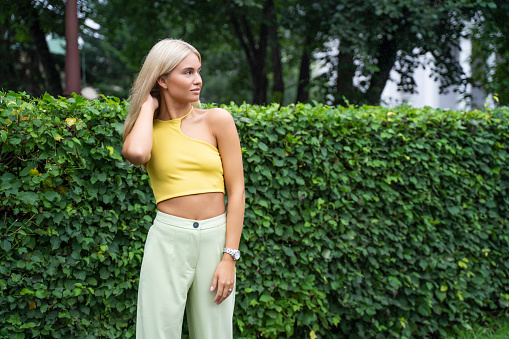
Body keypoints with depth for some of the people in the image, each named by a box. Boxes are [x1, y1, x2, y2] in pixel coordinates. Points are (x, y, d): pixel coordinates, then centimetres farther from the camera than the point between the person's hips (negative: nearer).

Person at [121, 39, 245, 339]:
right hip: (168, 241, 0)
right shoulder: (148, 129, 4)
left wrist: (229, 257, -7)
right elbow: (136, 153, -22)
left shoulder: (217, 120, 2)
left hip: (216, 239, 0)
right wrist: (148, 106, -4)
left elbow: (236, 190, 0)